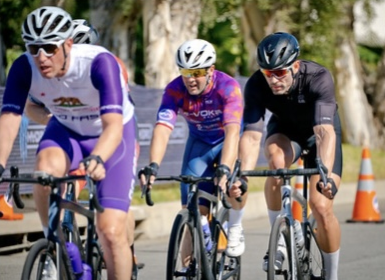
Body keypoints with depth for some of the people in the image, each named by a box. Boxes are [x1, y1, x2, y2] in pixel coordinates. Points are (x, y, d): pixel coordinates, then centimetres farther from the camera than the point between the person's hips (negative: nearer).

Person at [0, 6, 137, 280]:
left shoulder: (99, 62, -35)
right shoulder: (24, 68, -24)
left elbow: (113, 124, -44)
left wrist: (96, 159, -64)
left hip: (109, 137, -2)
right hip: (66, 131, 2)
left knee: (111, 231, -13)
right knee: (46, 167, -33)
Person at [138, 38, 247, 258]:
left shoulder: (228, 87, -33)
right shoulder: (175, 90, -25)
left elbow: (233, 131, -45)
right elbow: (162, 129, -36)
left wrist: (224, 169, -60)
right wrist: (153, 166, -54)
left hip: (228, 141, -3)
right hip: (199, 143, 3)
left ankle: (235, 229, -5)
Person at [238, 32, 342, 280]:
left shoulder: (318, 78, -37)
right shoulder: (256, 85, -30)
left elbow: (325, 132, -46)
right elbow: (251, 136, -36)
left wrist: (326, 175, -61)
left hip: (318, 131, -1)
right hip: (285, 129, 1)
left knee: (321, 208, -16)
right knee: (277, 160, -35)